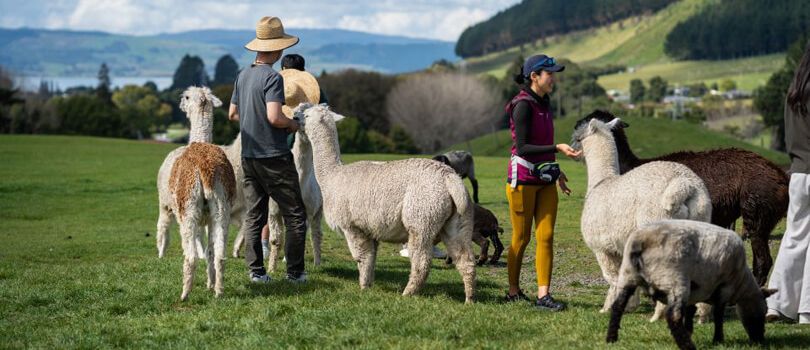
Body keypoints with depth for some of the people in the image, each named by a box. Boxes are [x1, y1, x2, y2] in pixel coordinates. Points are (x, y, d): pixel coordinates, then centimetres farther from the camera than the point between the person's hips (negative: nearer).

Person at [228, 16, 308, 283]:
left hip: (249, 157, 7)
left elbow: (232, 113, 15)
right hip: (274, 157, -7)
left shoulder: (243, 76, 8)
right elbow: (274, 117, -25)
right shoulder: (272, 77, -16)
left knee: (254, 216, 11)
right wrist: (292, 124, -6)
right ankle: (295, 271, 3)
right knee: (295, 216, 2)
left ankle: (256, 271, 10)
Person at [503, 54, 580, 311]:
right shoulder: (523, 105, -14)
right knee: (521, 238, 4)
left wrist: (556, 171, 23)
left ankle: (543, 295, -4)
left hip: (545, 181, 7)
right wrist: (557, 148, -25)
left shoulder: (543, 103, 11)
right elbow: (523, 148, -20)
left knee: (546, 236, -2)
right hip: (523, 178, -7)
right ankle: (513, 292, 18)